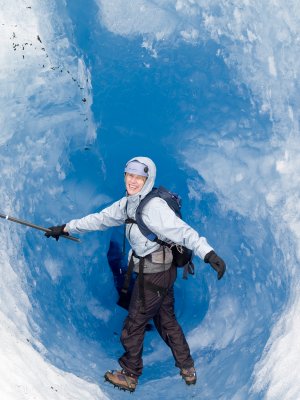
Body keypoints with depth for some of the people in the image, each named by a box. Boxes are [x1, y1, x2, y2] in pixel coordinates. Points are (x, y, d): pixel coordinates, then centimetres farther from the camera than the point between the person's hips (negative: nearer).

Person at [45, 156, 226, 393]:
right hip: (163, 270, 9)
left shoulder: (154, 206, -24)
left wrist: (208, 253, -44)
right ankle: (188, 370, 32)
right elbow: (100, 219, 14)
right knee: (167, 320, 19)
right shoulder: (128, 203, 3)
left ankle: (129, 376, 25)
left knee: (134, 324, 7)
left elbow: (183, 231, -32)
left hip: (154, 275, -8)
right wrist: (67, 228, 19)